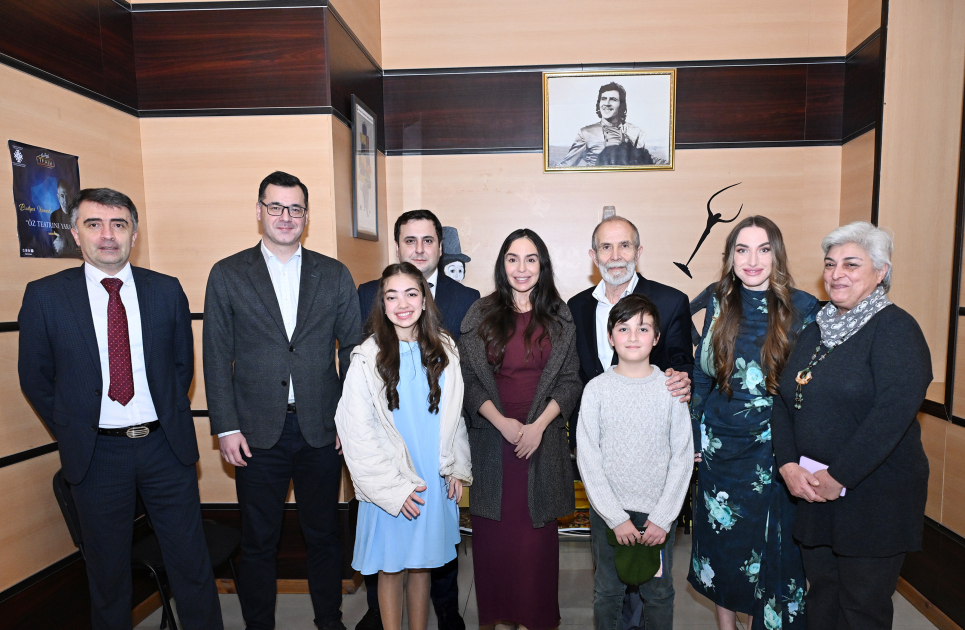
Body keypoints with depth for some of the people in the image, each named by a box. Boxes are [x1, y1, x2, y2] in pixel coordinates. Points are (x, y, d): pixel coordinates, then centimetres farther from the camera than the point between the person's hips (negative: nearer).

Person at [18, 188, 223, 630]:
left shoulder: (166, 290, 0)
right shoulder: (44, 296, -4)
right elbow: (36, 380, 3)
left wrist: (169, 418, 5)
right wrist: (73, 434, 3)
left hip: (165, 445, 1)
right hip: (96, 452, 0)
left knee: (190, 557, 12)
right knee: (107, 565, 17)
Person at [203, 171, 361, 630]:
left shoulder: (335, 275, 3)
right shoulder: (227, 275, 1)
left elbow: (352, 348, 4)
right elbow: (217, 357, 0)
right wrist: (226, 427, -4)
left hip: (322, 429, 1)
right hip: (257, 432, -1)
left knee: (323, 535, 16)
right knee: (258, 542, 13)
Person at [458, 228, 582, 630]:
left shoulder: (559, 318, 4)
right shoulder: (480, 315, 3)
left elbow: (570, 380, 1)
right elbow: (467, 378, 0)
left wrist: (539, 425, -10)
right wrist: (501, 422, -11)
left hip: (543, 439, 0)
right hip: (491, 436, 0)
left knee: (536, 532, 5)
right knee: (493, 533, 7)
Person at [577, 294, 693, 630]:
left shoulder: (670, 388, -4)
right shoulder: (596, 389, -6)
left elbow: (683, 458, -2)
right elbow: (588, 460, -6)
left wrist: (662, 518, -7)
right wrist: (617, 517, -10)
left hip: (659, 512, 0)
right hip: (608, 510, 0)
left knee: (659, 593, 13)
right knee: (607, 592, 13)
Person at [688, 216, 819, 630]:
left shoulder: (803, 309, -6)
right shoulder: (720, 305, 1)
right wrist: (694, 437, 5)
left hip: (776, 451, -2)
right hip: (720, 447, 3)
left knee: (774, 550, 9)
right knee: (721, 544, 14)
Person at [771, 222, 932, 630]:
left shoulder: (895, 328, -11)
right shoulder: (815, 330, 10)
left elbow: (895, 409, -22)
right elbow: (784, 399, 6)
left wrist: (838, 477, -20)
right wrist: (789, 465, -7)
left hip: (873, 499, -5)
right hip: (812, 491, 6)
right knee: (821, 596, 17)